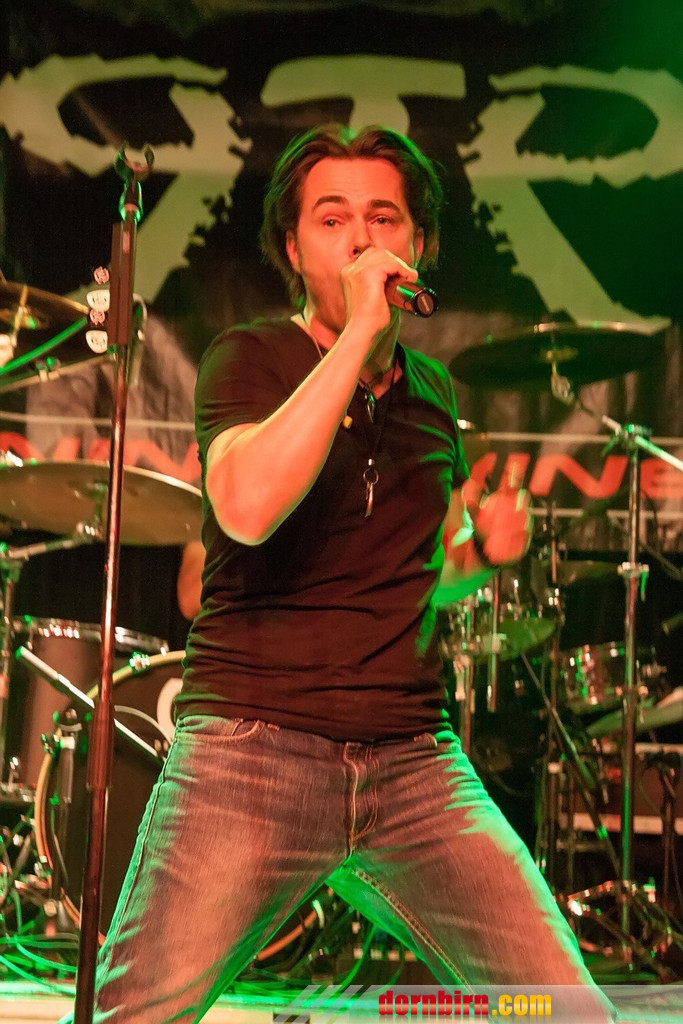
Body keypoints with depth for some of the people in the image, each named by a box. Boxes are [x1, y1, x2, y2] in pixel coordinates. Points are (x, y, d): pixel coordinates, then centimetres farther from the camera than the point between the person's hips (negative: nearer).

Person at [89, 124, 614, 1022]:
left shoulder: (433, 391, 16)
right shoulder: (249, 360, 0)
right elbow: (247, 507, -22)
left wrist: (484, 548, 8)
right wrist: (358, 332, -18)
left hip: (414, 761, 4)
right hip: (252, 746, -4)